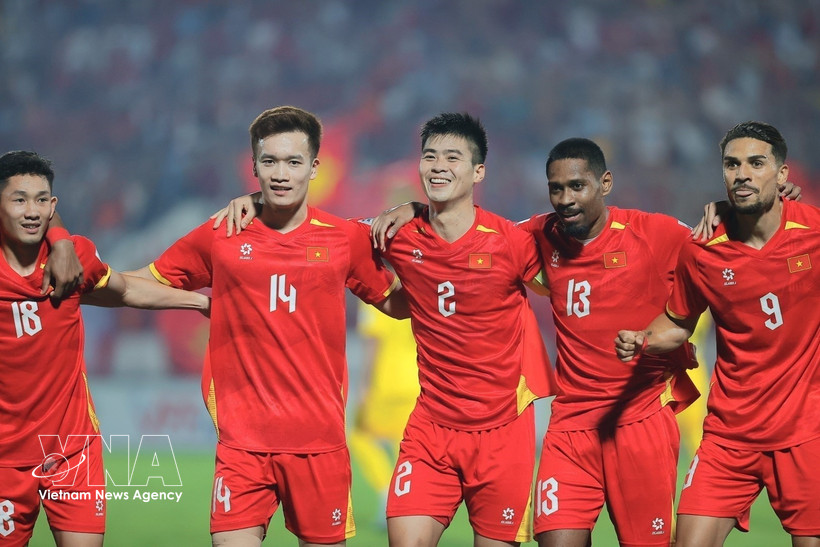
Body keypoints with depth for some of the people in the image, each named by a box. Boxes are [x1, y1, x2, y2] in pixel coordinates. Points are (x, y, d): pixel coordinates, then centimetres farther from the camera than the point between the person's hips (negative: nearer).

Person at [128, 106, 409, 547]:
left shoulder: (345, 239, 4)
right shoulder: (220, 238, 3)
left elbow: (398, 304, 17)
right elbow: (138, 286, 12)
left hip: (318, 440, 1)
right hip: (242, 440, -1)